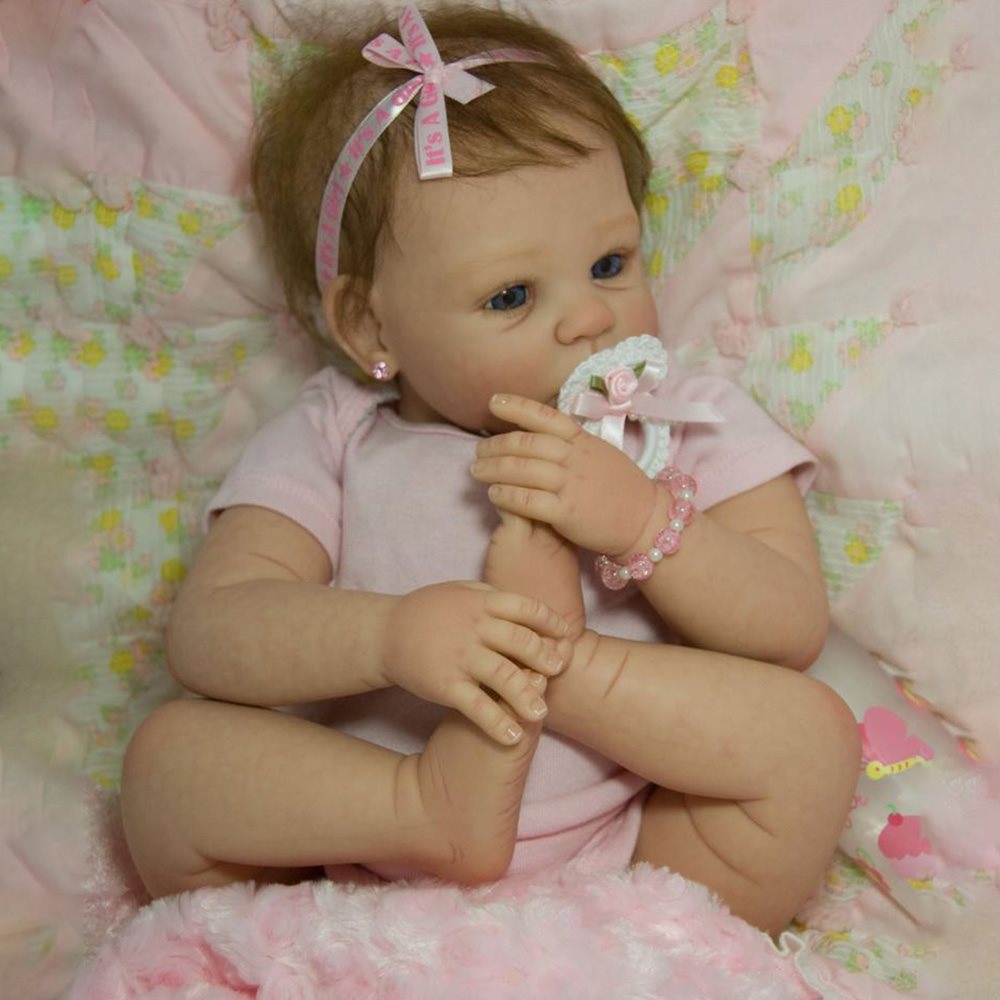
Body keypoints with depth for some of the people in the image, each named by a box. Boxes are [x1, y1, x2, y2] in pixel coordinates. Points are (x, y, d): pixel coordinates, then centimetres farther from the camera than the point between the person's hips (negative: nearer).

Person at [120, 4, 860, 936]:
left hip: (633, 859, 0)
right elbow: (205, 632, -10)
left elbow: (795, 628, -6)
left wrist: (642, 520, -23)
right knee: (165, 752, -17)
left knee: (810, 734, -21)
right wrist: (384, 635, -30)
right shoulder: (333, 440, 0)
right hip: (357, 852, 1)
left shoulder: (694, 424, 2)